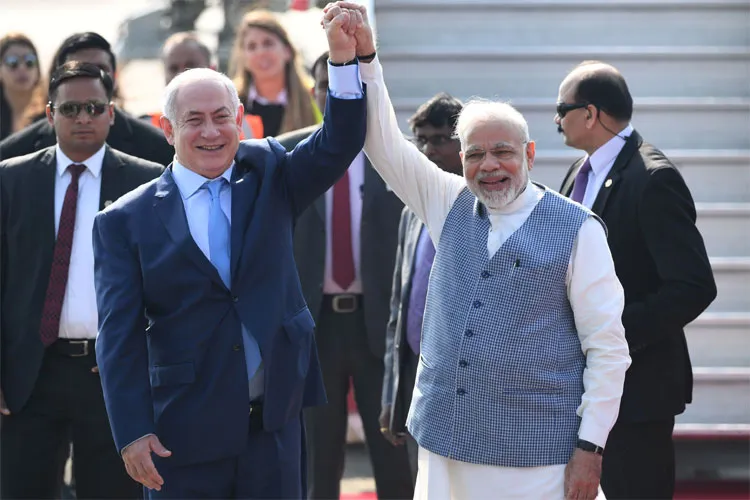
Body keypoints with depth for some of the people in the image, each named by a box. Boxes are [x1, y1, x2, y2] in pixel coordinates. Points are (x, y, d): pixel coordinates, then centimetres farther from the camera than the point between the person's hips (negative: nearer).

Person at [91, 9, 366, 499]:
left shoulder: (269, 177, 7)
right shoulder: (126, 221, -2)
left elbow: (340, 145, -8)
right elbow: (120, 336, -5)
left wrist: (343, 57, -22)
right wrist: (132, 433, -12)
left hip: (276, 425, 2)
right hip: (184, 435, -2)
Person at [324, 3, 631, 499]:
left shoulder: (577, 229, -3)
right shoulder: (452, 206, 11)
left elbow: (608, 346, -4)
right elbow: (384, 142, 6)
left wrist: (590, 447, -9)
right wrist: (363, 54, -7)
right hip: (447, 448, 4)